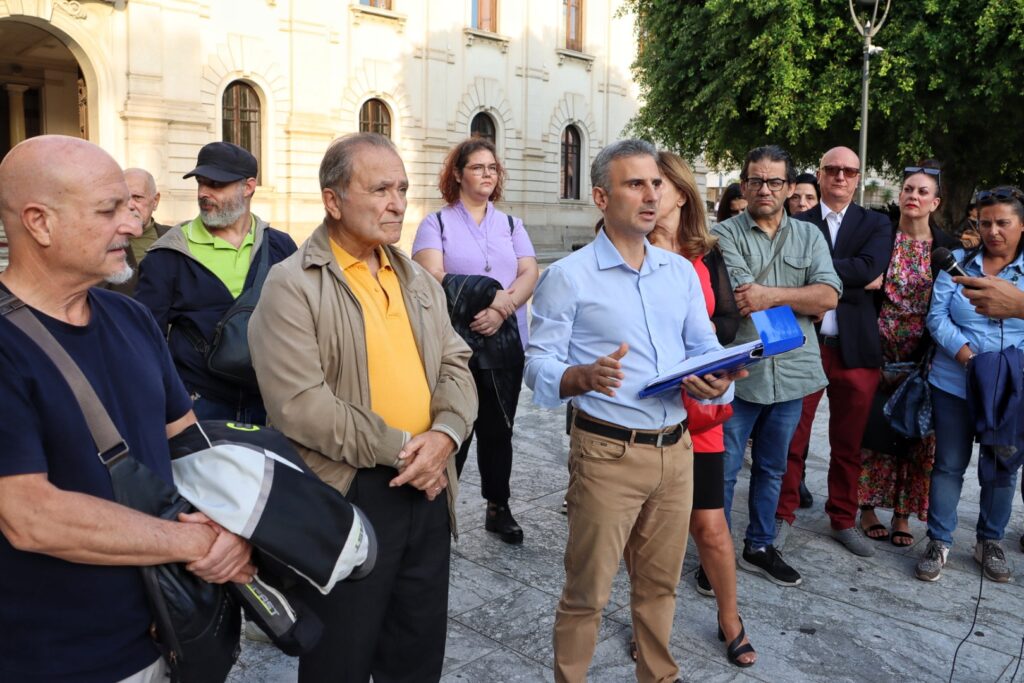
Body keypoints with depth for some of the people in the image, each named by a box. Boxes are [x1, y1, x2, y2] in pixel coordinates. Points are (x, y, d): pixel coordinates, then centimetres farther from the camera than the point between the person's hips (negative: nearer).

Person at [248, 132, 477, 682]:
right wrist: (399, 448, -18)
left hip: (427, 486, 6)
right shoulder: (293, 285, -12)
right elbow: (299, 405, -20)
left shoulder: (418, 280, 10)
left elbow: (455, 364, 8)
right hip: (346, 496, -6)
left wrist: (445, 433, -12)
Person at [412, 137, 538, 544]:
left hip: (504, 343, 3)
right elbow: (432, 278, -12)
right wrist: (494, 296, -15)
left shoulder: (511, 225, 13)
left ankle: (499, 509, 25)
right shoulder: (436, 224, 2)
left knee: (498, 430, 12)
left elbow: (530, 274, 1)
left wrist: (502, 310, -18)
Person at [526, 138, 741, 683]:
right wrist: (585, 377, -31)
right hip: (608, 452, -5)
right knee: (587, 592, 5)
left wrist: (716, 381, -12)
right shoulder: (568, 276, -7)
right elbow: (539, 365, -11)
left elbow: (706, 347, 11)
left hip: (676, 448, 5)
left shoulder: (681, 271, 10)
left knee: (660, 583, 20)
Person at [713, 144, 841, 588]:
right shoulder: (725, 234, -4)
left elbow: (830, 296, -6)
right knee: (723, 471, 5)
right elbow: (755, 297, -18)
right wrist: (801, 297, -10)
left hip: (790, 373, 4)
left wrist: (772, 294, -16)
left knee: (771, 469, 18)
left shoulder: (809, 236, 9)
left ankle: (759, 547, 34)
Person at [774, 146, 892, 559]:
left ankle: (843, 520, 28)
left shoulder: (876, 225, 8)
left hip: (855, 348, 2)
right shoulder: (797, 224, 4)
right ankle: (784, 514, 20)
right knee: (792, 439, 4)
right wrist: (851, 277, -15)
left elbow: (869, 268, -12)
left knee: (848, 443, 12)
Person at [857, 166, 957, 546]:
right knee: (874, 428, 3)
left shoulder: (947, 247, 2)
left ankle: (902, 514, 18)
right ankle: (868, 508, 16)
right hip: (881, 352, -1)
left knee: (915, 433, 6)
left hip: (923, 358, 1)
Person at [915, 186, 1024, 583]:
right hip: (954, 384, 0)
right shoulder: (958, 263, 2)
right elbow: (937, 316, -5)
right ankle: (939, 542, 17)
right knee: (949, 464, 6)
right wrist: (965, 354, -18)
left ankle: (990, 542, 30)